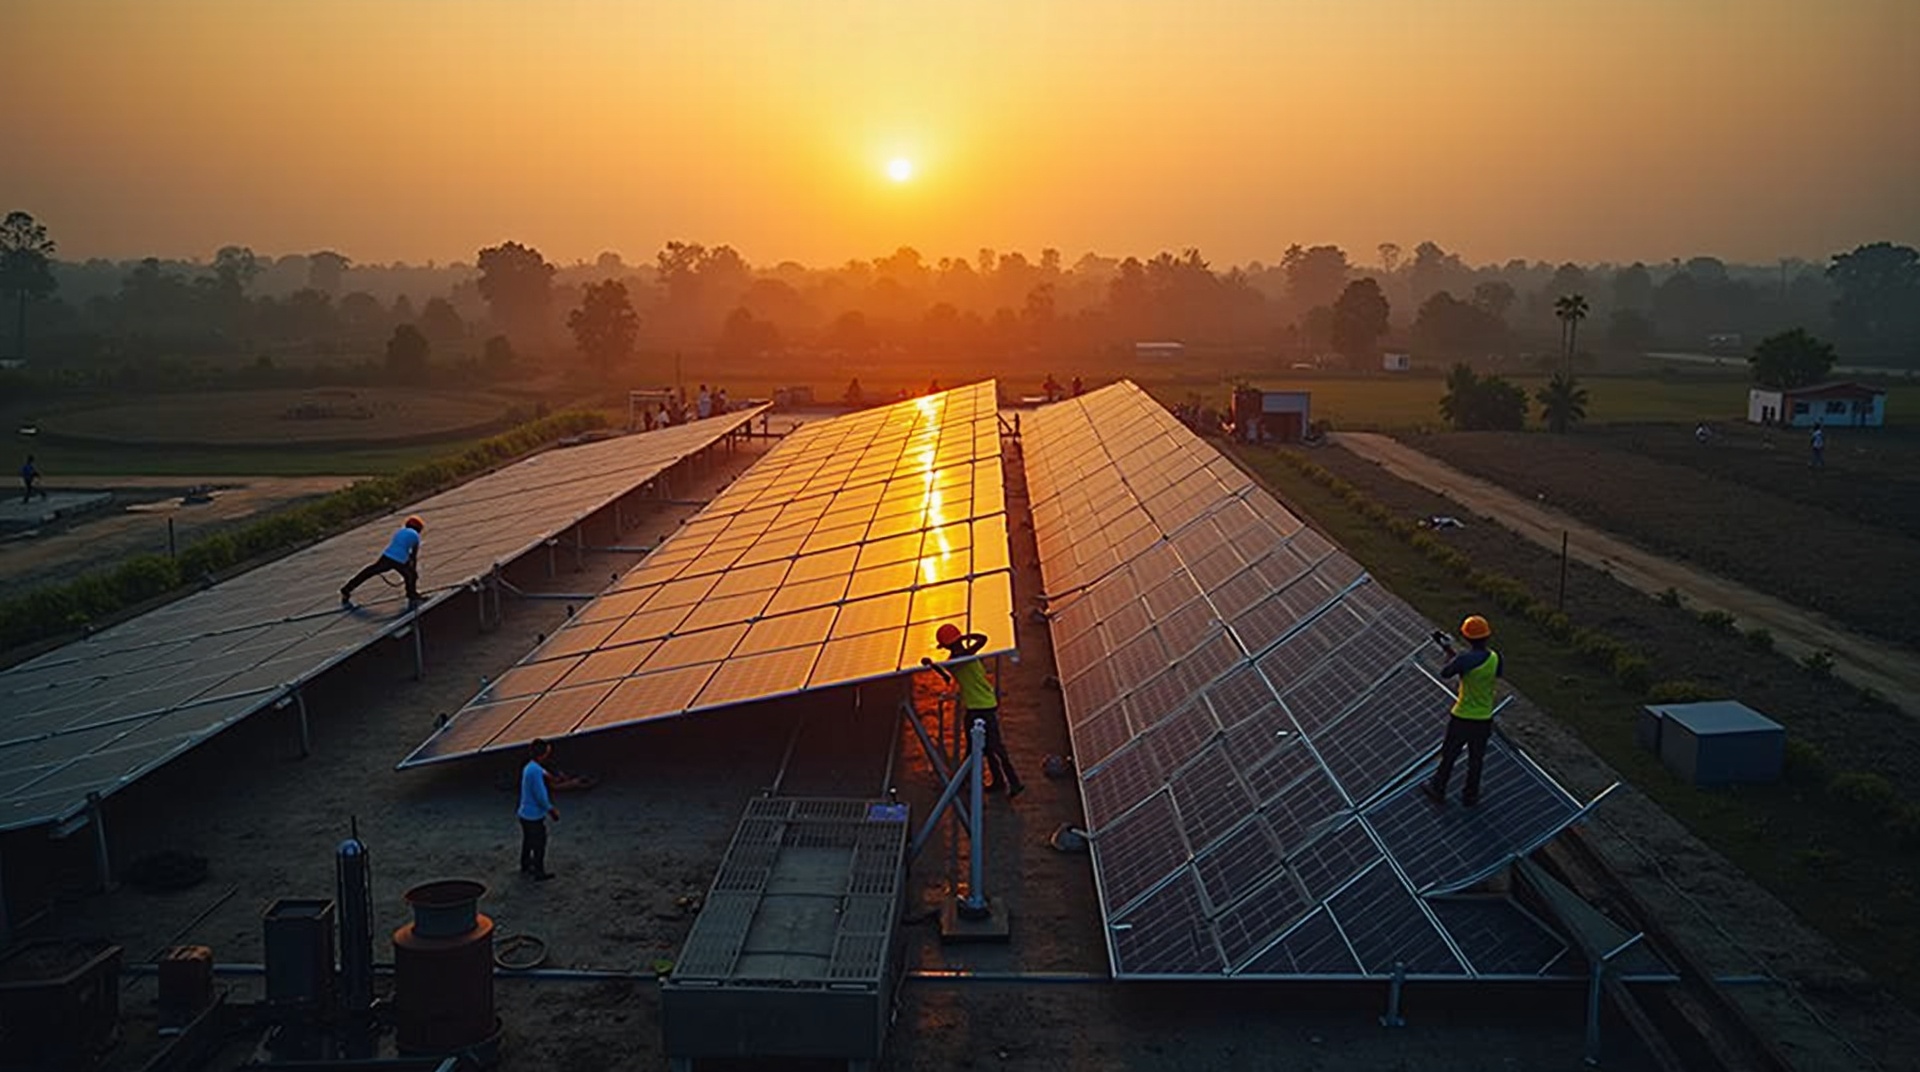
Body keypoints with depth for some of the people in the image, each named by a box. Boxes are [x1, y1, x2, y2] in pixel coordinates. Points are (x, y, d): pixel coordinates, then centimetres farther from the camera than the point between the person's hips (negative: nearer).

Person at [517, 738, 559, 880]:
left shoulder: (528, 767, 6)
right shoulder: (536, 771, -25)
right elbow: (540, 795, -24)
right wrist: (551, 809, -11)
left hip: (525, 813, 9)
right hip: (534, 815, -9)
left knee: (528, 841, 23)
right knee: (539, 844, 4)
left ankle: (525, 867, 36)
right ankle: (540, 872, 14)